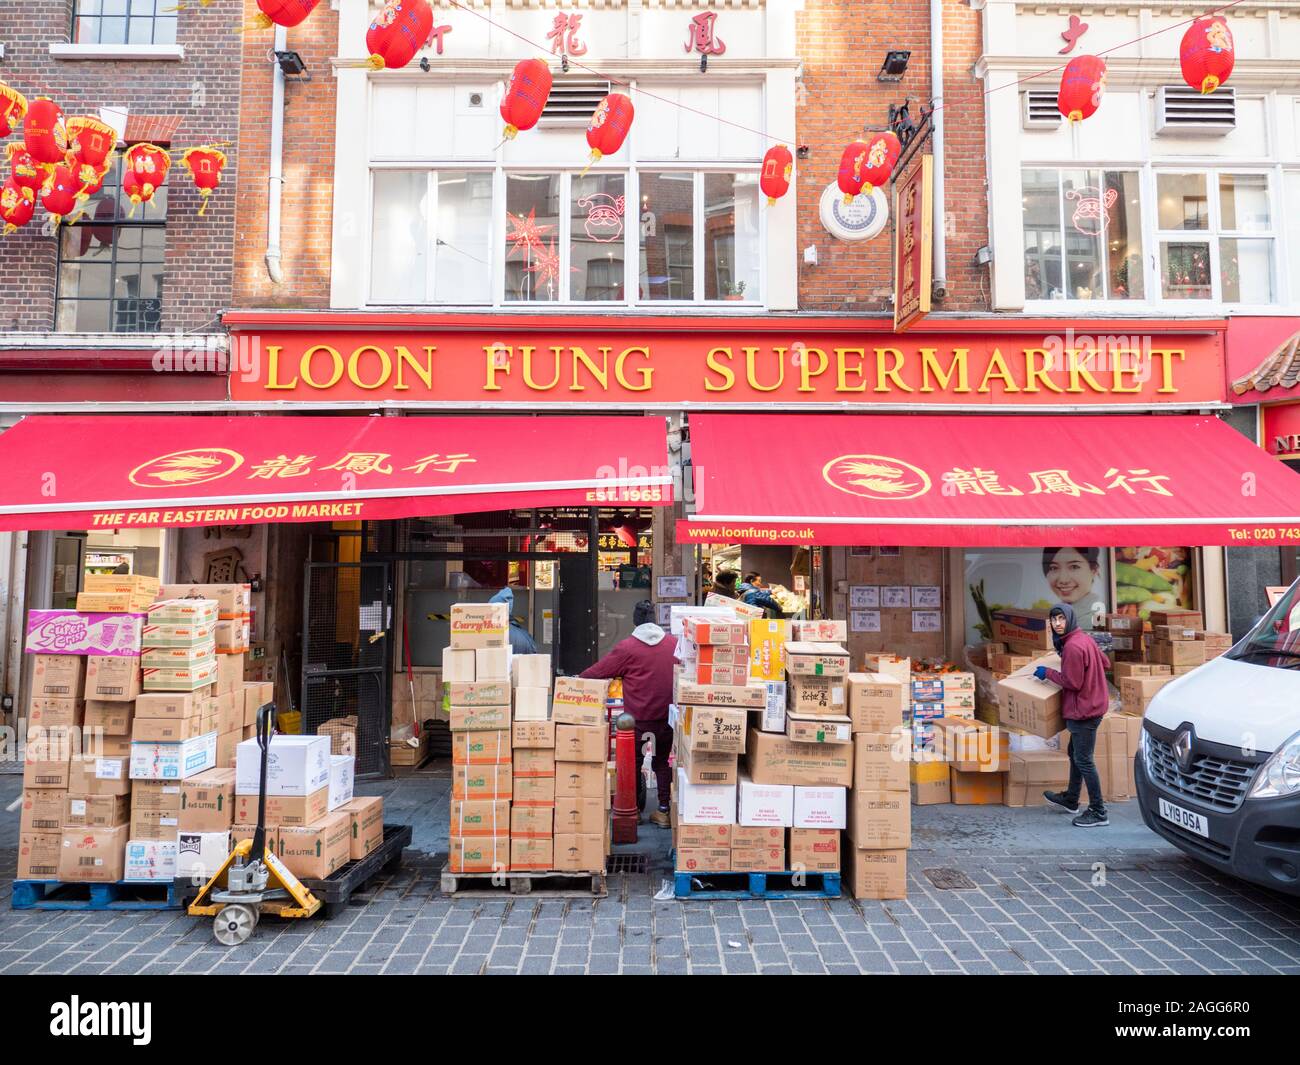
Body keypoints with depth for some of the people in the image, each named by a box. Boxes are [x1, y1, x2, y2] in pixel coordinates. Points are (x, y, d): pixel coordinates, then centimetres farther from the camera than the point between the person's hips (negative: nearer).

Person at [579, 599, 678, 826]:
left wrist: (578, 679, 10)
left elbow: (598, 672, -7)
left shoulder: (626, 647, -11)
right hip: (667, 716, 3)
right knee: (662, 762, 17)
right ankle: (664, 811, 17)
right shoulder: (674, 643, -2)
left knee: (633, 763, 14)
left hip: (638, 718, -3)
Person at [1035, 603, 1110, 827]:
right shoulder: (1084, 638, 8)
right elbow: (1104, 663, 19)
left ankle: (1098, 812, 4)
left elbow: (1072, 682, -21)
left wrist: (1048, 673, -10)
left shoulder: (1073, 646, -23)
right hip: (1092, 705, 10)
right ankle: (1070, 799, 35)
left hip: (1084, 710, -10)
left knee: (1083, 760, -3)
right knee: (1075, 754, 21)